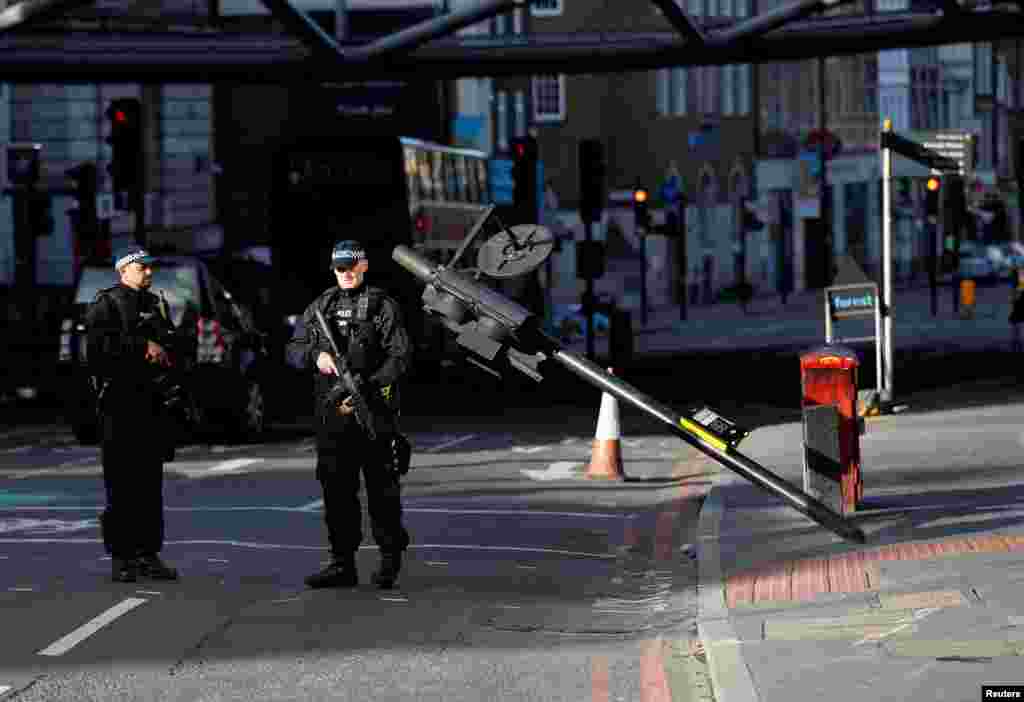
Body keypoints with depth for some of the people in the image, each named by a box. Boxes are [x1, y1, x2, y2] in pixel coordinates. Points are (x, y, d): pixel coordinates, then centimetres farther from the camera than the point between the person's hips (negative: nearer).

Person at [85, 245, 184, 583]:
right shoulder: (105, 304, -2)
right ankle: (120, 557, -4)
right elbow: (100, 344, -17)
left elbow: (173, 346, 22)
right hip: (119, 402, -6)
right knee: (121, 482, -7)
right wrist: (143, 346, -16)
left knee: (151, 481, 7)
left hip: (152, 402, 6)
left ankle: (148, 553, 11)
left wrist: (162, 352, 0)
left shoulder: (157, 305, 19)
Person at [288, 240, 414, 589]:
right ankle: (343, 564, 10)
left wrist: (364, 390, -18)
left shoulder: (382, 306, -1)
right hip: (332, 415, 5)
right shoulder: (320, 307, 14)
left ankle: (390, 559, 12)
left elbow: (400, 357, -9)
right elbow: (293, 349, 14)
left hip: (375, 414, -4)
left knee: (381, 488, 1)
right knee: (336, 488, 5)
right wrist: (316, 355, -9)